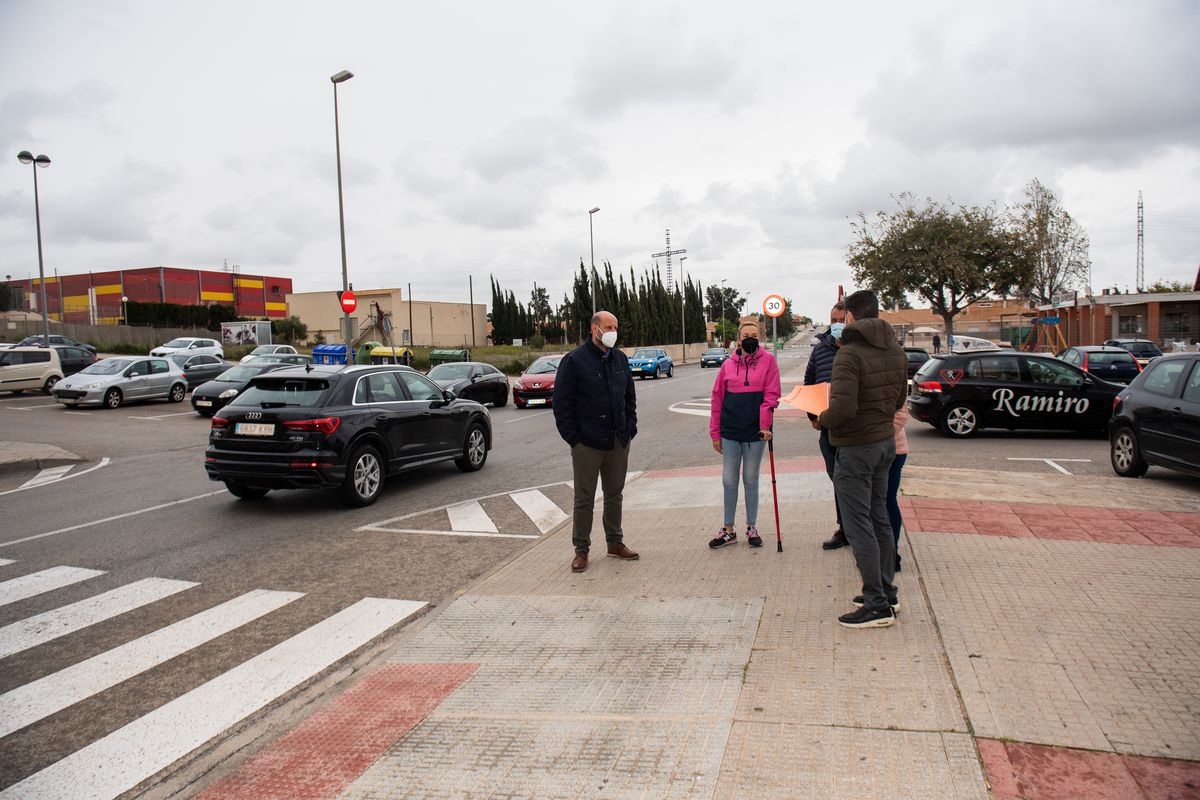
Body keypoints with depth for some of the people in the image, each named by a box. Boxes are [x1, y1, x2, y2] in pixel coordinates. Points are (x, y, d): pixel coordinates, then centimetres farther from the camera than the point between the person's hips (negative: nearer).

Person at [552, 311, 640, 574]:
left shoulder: (620, 359, 10)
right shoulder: (574, 360, -8)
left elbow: (630, 396, 17)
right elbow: (562, 403, -8)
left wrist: (630, 428, 7)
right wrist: (573, 438, -12)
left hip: (619, 441, 5)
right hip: (588, 444, -5)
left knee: (614, 494, 15)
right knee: (584, 499, 3)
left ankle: (615, 542, 27)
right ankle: (581, 549, 13)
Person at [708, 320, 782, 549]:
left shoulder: (768, 360, -2)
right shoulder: (728, 365, 3)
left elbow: (771, 395, -7)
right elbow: (717, 399, 6)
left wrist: (765, 425, -18)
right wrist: (715, 433, 5)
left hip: (755, 431, -2)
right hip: (730, 432, 2)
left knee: (751, 480, 10)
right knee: (729, 481, 7)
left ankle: (752, 528, 23)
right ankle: (728, 530, 18)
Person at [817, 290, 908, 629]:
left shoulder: (850, 353, -20)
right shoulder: (896, 352, 6)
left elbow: (843, 408, -28)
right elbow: (899, 399, 14)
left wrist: (821, 419, -10)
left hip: (856, 448, -9)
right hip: (886, 441, 9)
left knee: (858, 526, -2)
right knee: (879, 518, 18)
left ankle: (877, 604, 2)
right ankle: (885, 591, 28)